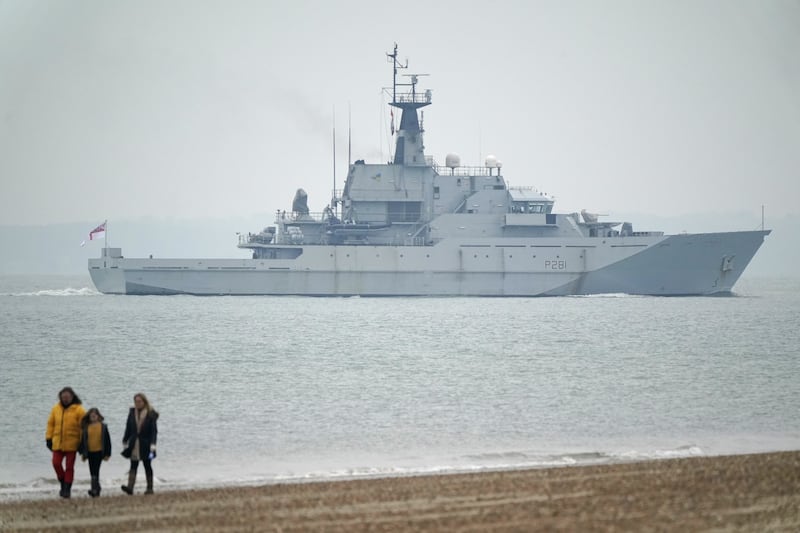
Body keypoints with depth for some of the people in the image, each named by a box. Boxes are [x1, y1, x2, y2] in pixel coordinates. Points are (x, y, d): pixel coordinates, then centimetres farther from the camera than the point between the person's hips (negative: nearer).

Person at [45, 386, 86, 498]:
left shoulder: (78, 410, -8)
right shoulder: (56, 409, 4)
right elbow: (51, 424, 9)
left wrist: (82, 443, -9)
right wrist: (49, 438, 4)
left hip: (71, 444, -3)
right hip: (58, 442, 4)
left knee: (69, 466, 2)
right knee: (56, 463, -2)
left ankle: (67, 489, 9)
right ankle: (63, 484, 19)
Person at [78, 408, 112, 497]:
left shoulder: (103, 427, -2)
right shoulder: (86, 427, 3)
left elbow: (107, 440, 1)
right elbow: (82, 440, 8)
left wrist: (107, 453, -1)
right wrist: (82, 452, 4)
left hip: (99, 452, -4)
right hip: (90, 452, 4)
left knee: (95, 471, -12)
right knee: (92, 472, 10)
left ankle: (94, 489, -16)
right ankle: (97, 488, 22)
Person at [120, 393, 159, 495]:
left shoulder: (151, 414, -7)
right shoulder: (132, 412, 4)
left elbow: (154, 430, -11)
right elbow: (128, 428, 11)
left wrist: (152, 444, -20)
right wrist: (125, 441, 12)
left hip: (145, 445, -3)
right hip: (134, 444, 3)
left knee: (147, 466, 7)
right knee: (133, 466, -6)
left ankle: (150, 488, 15)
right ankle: (130, 487, -16)